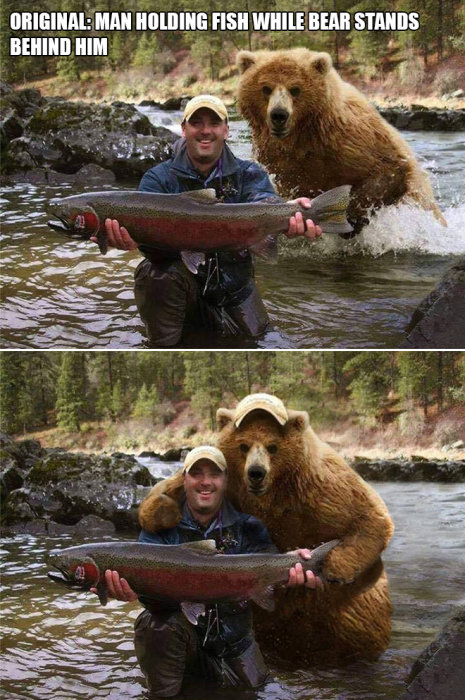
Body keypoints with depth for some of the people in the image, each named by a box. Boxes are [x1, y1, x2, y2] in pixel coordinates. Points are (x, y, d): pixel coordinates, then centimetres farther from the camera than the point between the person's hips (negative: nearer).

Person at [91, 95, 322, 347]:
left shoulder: (248, 174, 1)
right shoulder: (158, 178, -4)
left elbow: (264, 203, -24)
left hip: (234, 291, 2)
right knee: (158, 274, -31)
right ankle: (163, 346, -11)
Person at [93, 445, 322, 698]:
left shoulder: (246, 527, -3)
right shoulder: (162, 527, -9)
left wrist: (290, 565, -48)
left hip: (233, 643, 3)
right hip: (178, 636, -3)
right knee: (156, 624, -31)